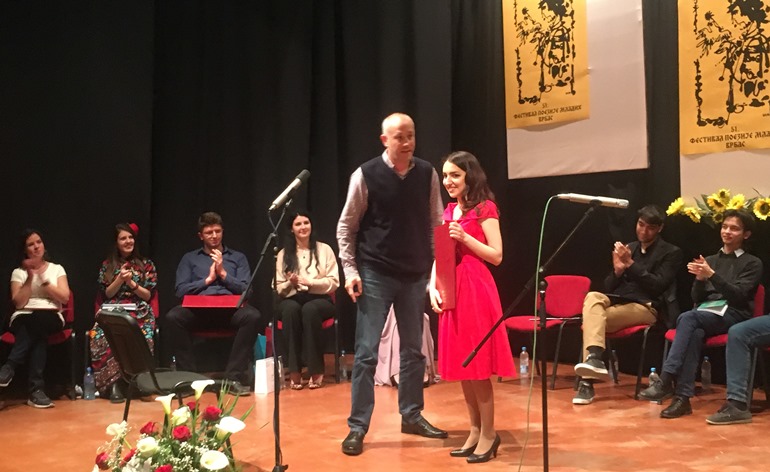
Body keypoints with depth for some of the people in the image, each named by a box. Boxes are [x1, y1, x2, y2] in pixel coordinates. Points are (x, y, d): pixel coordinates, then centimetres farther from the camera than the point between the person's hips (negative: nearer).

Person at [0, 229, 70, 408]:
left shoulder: (57, 269, 13)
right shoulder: (18, 272, 11)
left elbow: (65, 297, -2)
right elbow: (19, 303, -3)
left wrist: (43, 279, -8)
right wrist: (30, 278, -9)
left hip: (51, 318, 0)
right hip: (23, 319, 0)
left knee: (38, 320, -39)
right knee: (38, 332, -38)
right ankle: (36, 389, -41)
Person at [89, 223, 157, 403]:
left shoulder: (146, 265, 14)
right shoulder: (107, 265, 17)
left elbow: (148, 295, 9)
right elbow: (105, 295, 11)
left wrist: (131, 283, -6)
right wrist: (119, 280, -5)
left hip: (139, 313, -1)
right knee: (100, 336, -35)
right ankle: (113, 382, -28)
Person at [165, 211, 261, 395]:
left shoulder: (238, 257, 22)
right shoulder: (189, 259, 23)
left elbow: (247, 289, 9)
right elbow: (181, 290, 9)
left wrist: (223, 273, 1)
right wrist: (208, 279, 1)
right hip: (199, 309, 0)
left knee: (252, 315, -36)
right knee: (173, 316, -34)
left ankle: (234, 376, -29)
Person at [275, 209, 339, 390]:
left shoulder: (324, 249, 5)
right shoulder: (283, 254, 9)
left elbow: (334, 283, -2)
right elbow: (279, 288, 6)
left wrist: (309, 282, -15)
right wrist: (291, 283, -16)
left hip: (319, 299, -1)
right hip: (292, 299, 1)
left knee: (310, 309, -37)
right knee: (291, 309, -36)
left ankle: (316, 370, -30)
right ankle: (294, 370, -35)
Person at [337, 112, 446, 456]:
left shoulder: (427, 174, 1)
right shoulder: (366, 175, -8)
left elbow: (436, 224, 6)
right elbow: (346, 227, -3)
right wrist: (350, 269, -9)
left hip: (415, 274, 4)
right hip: (375, 275, -3)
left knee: (413, 349, 13)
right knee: (366, 352, -3)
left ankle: (411, 415, 28)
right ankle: (357, 426, 6)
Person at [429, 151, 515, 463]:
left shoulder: (484, 208, -5)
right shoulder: (448, 212, 15)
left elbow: (497, 256, -10)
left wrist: (465, 237, -17)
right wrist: (433, 288, -1)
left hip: (476, 290, -7)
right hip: (451, 291, 7)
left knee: (477, 365, -4)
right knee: (461, 364, 9)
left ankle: (489, 434, 7)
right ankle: (475, 430, 19)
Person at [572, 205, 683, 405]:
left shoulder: (671, 253, 5)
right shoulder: (628, 248, 21)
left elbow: (658, 287, -9)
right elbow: (608, 287, 16)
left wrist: (631, 264, -14)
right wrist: (617, 270, -5)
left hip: (646, 307, -5)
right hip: (618, 301, 5)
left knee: (591, 317, -29)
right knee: (593, 297, -31)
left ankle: (587, 381, -31)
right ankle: (594, 358, -45)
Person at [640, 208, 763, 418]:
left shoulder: (752, 263, 11)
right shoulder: (710, 260, 25)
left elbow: (738, 296, -5)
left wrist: (711, 275, -17)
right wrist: (700, 278, -6)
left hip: (733, 315, -4)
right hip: (705, 313, 4)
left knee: (687, 318, -34)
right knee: (695, 333, -35)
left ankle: (666, 380, -43)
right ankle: (683, 397, -44)